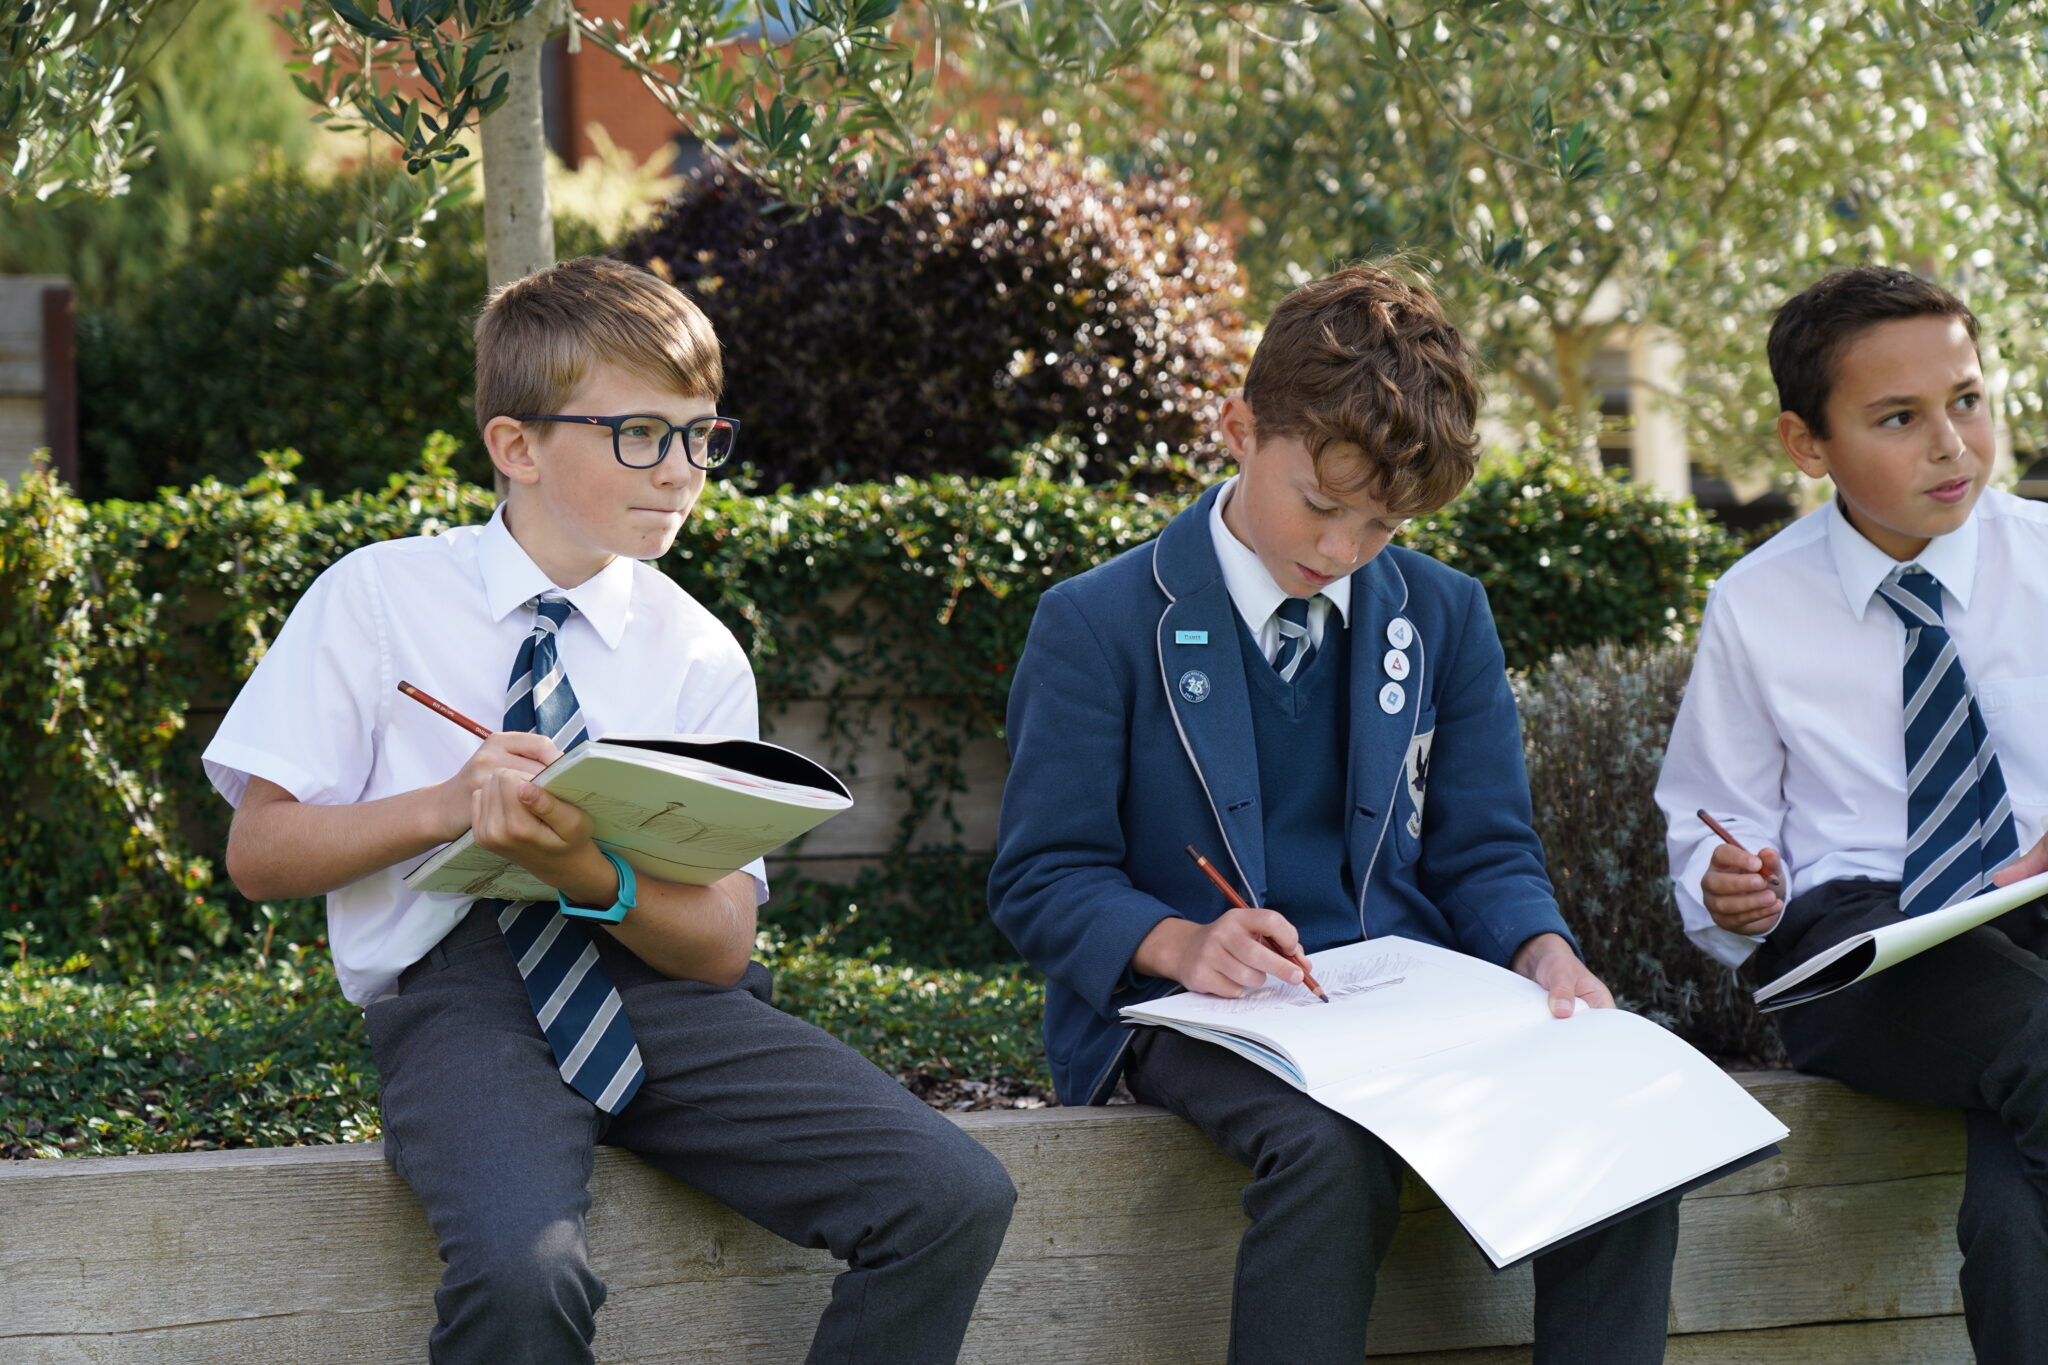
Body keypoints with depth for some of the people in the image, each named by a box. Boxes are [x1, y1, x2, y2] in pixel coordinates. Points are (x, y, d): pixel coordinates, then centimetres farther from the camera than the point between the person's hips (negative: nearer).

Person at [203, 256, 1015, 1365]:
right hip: (459, 979, -3)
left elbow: (722, 939, 4)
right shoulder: (376, 598, 6)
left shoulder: (698, 655, 12)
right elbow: (259, 853, 5)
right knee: (520, 1270, -36)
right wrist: (447, 807, -11)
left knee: (956, 1198, -18)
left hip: (658, 978, 3)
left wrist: (589, 872, -17)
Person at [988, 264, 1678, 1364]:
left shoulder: (1444, 617, 12)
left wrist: (1540, 951, -10)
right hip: (1196, 1012, -4)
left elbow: (1484, 850, 14)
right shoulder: (1098, 626, -1)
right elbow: (1041, 879, -2)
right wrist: (1178, 945, -23)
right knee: (1332, 1151, -38)